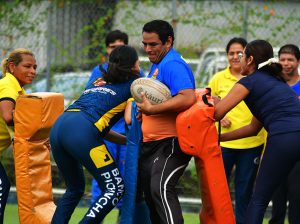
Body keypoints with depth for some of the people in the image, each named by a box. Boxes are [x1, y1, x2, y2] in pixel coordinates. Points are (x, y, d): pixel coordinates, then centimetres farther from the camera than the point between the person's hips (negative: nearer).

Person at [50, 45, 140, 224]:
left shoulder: (97, 83, 32)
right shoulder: (131, 85, 13)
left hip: (58, 127, 7)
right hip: (81, 132, -7)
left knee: (75, 188, 24)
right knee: (116, 188, 0)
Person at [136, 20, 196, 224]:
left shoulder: (173, 64, -15)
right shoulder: (157, 65, 17)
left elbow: (187, 98, -30)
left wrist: (152, 109, -27)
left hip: (171, 143, -11)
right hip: (151, 144, 11)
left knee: (161, 188, -26)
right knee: (151, 193, 13)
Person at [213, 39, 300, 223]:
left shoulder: (249, 81, 8)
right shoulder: (275, 80, 30)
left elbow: (216, 113, 2)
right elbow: (254, 128, 33)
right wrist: (220, 137, 35)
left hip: (284, 138, -6)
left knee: (259, 198, 5)